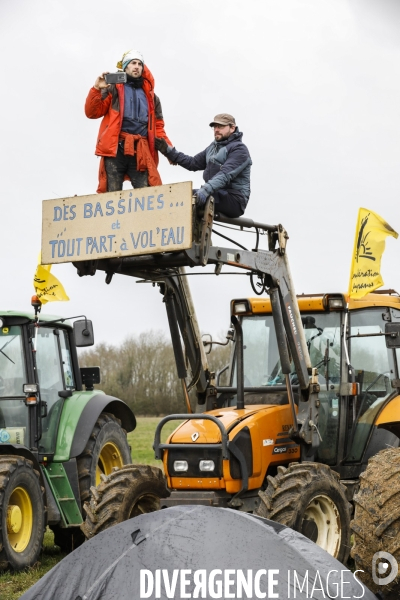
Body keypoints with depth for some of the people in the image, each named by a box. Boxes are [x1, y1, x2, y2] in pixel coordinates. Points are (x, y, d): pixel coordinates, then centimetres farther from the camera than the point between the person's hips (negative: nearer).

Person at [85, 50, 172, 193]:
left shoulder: (149, 94, 24)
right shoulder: (113, 89, 14)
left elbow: (157, 125, 20)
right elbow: (92, 112, 6)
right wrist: (96, 89, -9)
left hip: (141, 151, 3)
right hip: (116, 148, -3)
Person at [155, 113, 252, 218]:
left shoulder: (239, 149, -7)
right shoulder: (213, 147, 22)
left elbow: (226, 174, -23)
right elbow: (193, 163, 16)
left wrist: (206, 189, -38)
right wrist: (169, 151, 7)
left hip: (234, 200, -8)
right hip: (217, 194, 8)